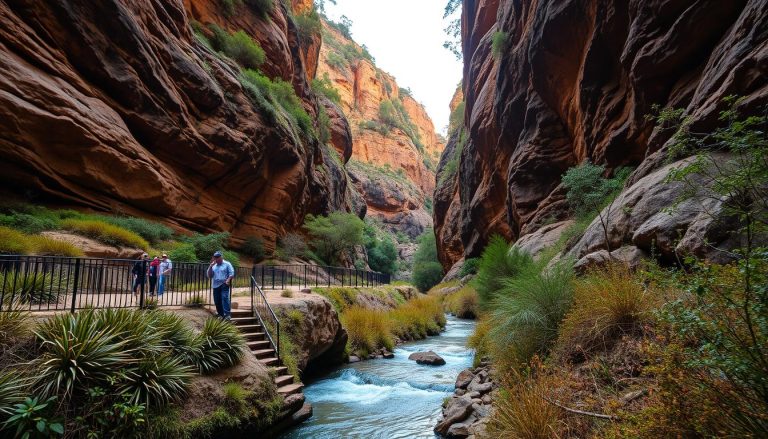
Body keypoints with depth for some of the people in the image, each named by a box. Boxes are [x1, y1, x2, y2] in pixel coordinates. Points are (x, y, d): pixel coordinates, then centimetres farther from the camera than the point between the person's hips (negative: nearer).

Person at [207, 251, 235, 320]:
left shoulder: (227, 264, 5)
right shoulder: (213, 266, 20)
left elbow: (232, 273, -1)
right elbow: (209, 276, 13)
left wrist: (228, 280, -17)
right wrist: (210, 266, 3)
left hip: (224, 285, -6)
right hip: (216, 285, 6)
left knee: (225, 298, -21)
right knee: (217, 301, 5)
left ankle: (227, 314, -29)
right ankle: (221, 315, 16)